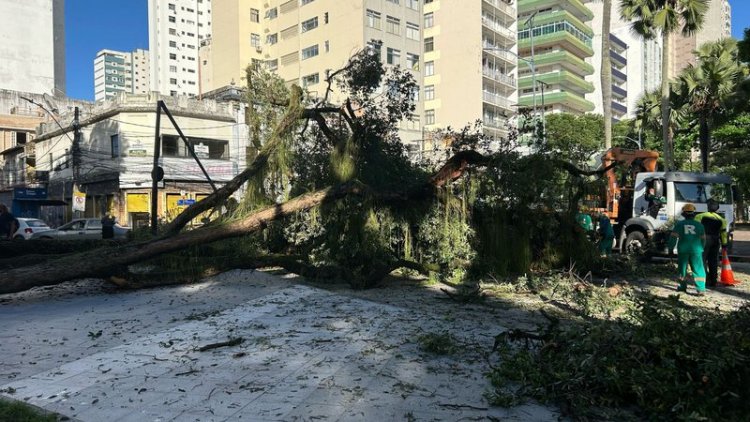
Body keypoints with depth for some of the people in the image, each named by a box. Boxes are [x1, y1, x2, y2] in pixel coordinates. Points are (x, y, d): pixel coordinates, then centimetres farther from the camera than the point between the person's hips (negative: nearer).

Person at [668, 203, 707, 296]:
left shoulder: (679, 224, 1)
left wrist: (671, 248, 5)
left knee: (683, 268, 12)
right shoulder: (699, 225, 6)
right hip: (696, 250, 1)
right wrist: (701, 249, 27)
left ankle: (683, 286, 20)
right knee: (698, 270, 1)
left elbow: (673, 237, -2)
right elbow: (703, 239, 14)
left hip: (683, 250, -1)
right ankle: (701, 289, -7)